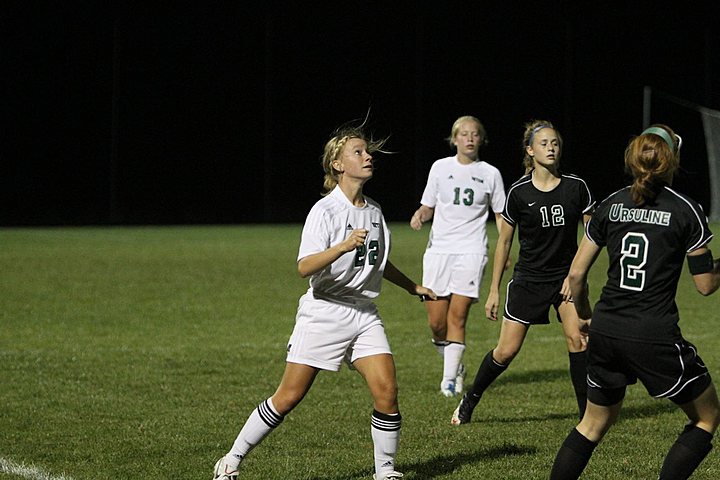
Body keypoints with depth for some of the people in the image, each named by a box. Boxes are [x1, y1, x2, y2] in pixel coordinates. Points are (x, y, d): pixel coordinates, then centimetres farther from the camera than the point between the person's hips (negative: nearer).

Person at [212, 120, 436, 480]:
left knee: (386, 390, -11)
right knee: (289, 397, -4)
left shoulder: (373, 211, 10)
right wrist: (342, 247, -38)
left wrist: (412, 286, 32)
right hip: (323, 314, -6)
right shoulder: (325, 211, -12)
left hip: (364, 315, 6)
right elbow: (304, 267, -25)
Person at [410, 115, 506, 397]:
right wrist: (419, 215, -7)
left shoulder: (490, 173, 6)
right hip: (438, 249, 2)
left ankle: (449, 379, -6)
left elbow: (501, 215, 11)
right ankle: (455, 366, 22)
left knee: (457, 316, -11)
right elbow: (428, 207, 16)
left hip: (471, 251, -2)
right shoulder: (441, 167, 8)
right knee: (436, 322, -2)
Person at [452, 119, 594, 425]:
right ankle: (470, 400, 22)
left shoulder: (576, 187, -6)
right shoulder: (519, 193, -8)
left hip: (567, 275, 1)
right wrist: (494, 290, 3)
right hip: (528, 279, -1)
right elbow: (504, 241, 2)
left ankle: (588, 412, -6)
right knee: (506, 351, -2)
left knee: (577, 339, -17)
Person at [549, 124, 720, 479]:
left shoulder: (610, 206, 6)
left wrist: (584, 314, 26)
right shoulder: (686, 211, -6)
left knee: (594, 423, 23)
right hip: (655, 337, -5)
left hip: (606, 331, 5)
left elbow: (576, 274, 8)